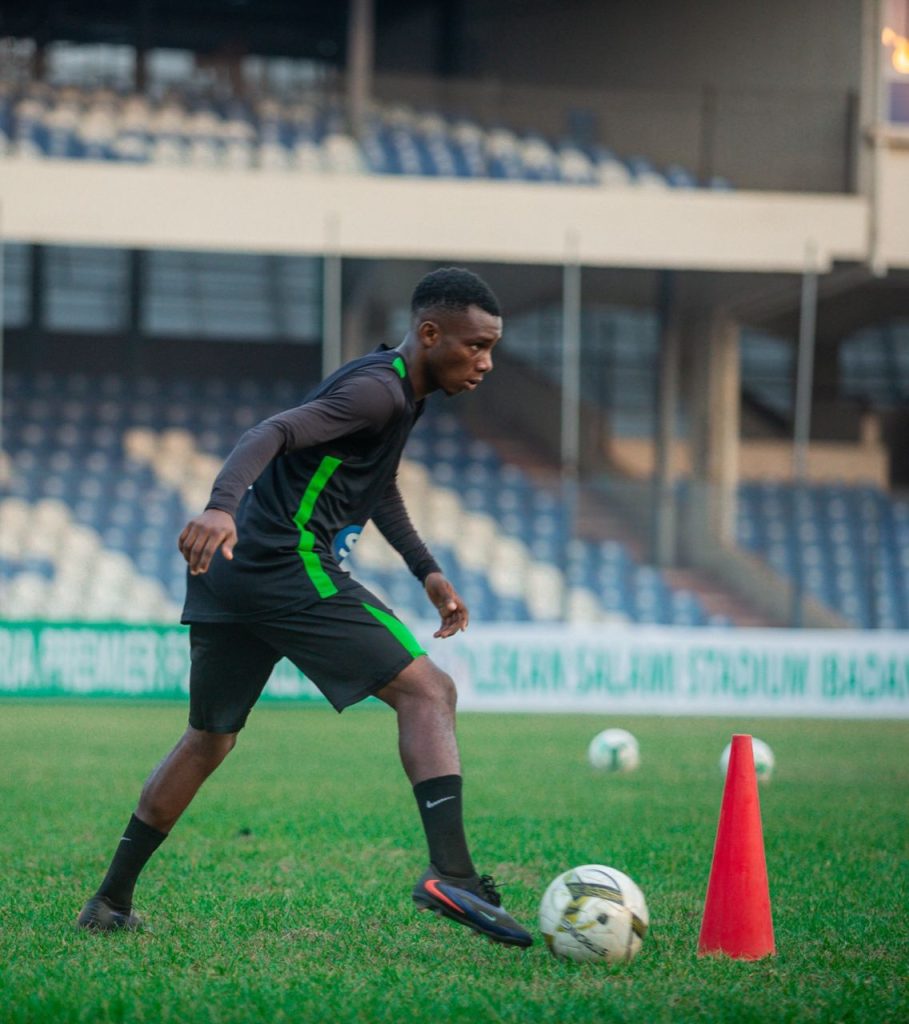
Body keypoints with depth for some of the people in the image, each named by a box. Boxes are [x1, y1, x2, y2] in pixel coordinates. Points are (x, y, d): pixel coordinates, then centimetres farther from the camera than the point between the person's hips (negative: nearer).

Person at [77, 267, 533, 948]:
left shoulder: (400, 391, 21)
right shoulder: (379, 391, -11)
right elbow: (276, 433, -25)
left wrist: (427, 570, 31)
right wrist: (222, 507, -41)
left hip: (226, 573, 10)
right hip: (290, 567, -10)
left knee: (209, 739, 20)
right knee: (427, 691, -11)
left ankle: (112, 900, 24)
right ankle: (450, 874, -24)